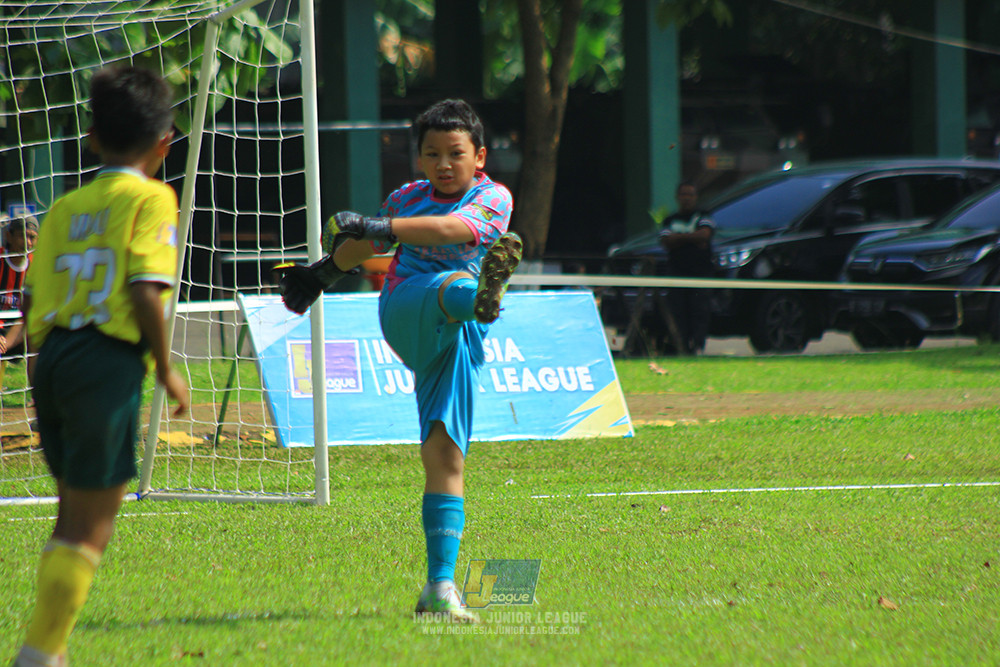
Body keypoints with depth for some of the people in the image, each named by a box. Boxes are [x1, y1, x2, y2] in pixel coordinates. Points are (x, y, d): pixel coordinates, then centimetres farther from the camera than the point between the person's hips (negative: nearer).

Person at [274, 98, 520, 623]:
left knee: (445, 454, -9)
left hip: (459, 341, -1)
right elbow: (368, 243, 34)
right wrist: (323, 272, 44)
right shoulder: (407, 199, 14)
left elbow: (454, 230, -19)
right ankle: (482, 295, -74)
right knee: (451, 284, -34)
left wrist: (379, 226, -29)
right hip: (406, 316, 1)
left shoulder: (493, 199, 3)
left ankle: (440, 586, -8)